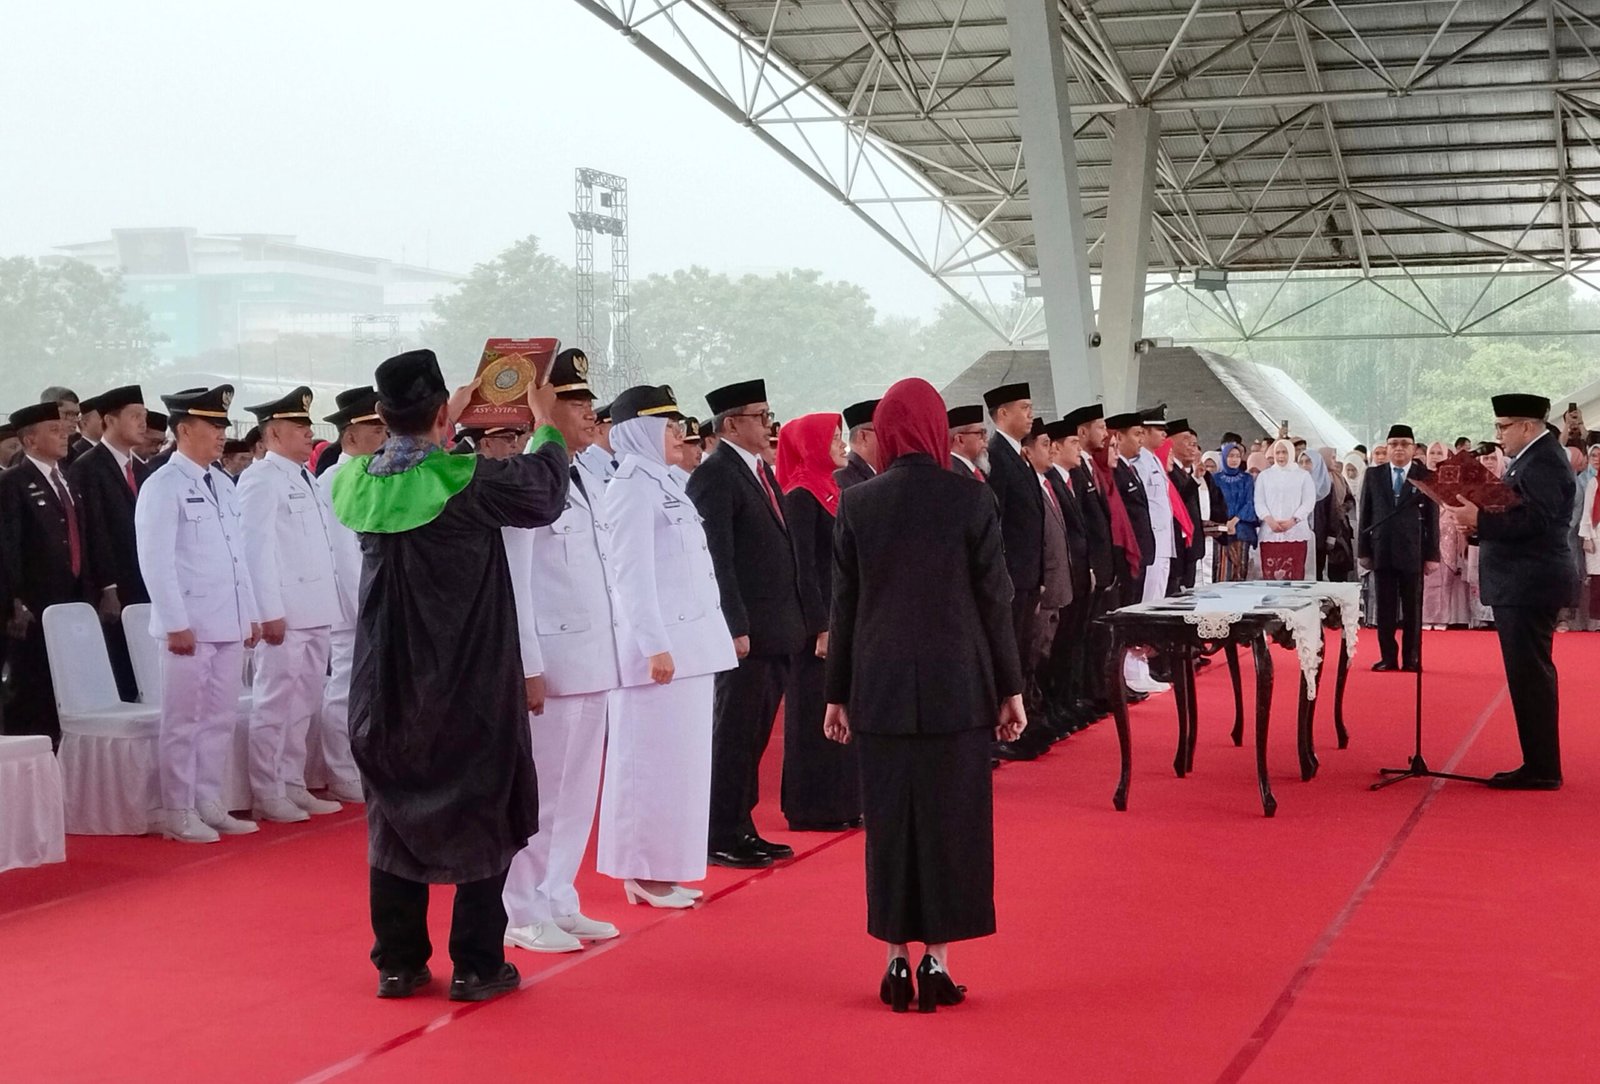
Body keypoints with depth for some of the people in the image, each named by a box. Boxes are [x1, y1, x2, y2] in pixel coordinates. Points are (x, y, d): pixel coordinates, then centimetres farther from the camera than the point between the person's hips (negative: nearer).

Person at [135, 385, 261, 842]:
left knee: (220, 718, 10)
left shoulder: (224, 485, 14)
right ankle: (179, 814, 6)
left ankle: (209, 805, 19)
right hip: (189, 625, -7)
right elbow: (156, 560, -13)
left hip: (229, 622, 7)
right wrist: (176, 623, -17)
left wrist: (250, 614, 13)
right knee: (183, 720, 0)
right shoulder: (163, 485, -8)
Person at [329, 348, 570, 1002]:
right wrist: (544, 421, 14)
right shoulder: (466, 481, -19)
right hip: (469, 686, -4)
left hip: (388, 685, 5)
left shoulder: (358, 482, -4)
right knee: (484, 815, 8)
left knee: (396, 813, 14)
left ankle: (398, 963, 19)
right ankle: (476, 966, 11)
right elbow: (545, 489, -2)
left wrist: (449, 419, 28)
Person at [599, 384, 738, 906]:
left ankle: (660, 872, 18)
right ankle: (645, 874, 3)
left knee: (682, 758, 11)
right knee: (655, 758, -4)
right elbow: (634, 572, -16)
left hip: (690, 642, 9)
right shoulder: (633, 485, -10)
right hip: (661, 645, -9)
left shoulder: (664, 484, 17)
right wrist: (655, 645, -20)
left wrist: (703, 640, 17)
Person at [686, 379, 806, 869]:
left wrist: (796, 620, 15)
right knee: (734, 735, -2)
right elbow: (716, 560, -16)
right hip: (746, 632, -8)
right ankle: (722, 838, 6)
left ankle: (742, 828, 21)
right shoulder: (714, 476, -11)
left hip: (777, 631, 8)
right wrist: (735, 627, -20)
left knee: (755, 735, 13)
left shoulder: (762, 471, 16)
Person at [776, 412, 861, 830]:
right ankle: (810, 809, 5)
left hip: (838, 617, 9)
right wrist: (820, 627, -20)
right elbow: (802, 566, -18)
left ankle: (838, 802, 19)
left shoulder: (828, 489, 13)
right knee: (815, 713, -2)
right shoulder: (801, 496, -13)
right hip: (816, 620, -9)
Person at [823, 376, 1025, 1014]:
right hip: (956, 688, -1)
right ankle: (936, 961, 8)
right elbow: (996, 602, -3)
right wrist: (1010, 689, 6)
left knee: (890, 822, 9)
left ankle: (898, 961, 12)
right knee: (950, 821, 6)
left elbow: (844, 606, 2)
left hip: (880, 690, 1)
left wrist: (837, 694, 10)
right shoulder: (970, 502, -6)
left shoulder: (857, 505, -2)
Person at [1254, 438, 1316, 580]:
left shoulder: (1303, 476, 10)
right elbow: (1259, 502, 8)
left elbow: (1309, 502, 3)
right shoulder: (1264, 476, 15)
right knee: (1270, 575, -5)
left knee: (1294, 575, -7)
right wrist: (1270, 520, -9)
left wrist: (1292, 521, -10)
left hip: (1295, 533, -1)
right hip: (1270, 533, 1)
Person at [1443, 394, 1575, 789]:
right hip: (1522, 583, 11)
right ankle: (1539, 765, 20)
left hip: (1529, 585, -11)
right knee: (1531, 674, 14)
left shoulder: (1543, 463, -16)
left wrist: (1480, 518, -23)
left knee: (1530, 674, -8)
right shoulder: (1533, 458, 16)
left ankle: (1541, 769, -4)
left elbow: (1534, 521, -25)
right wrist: (1479, 518, 1)